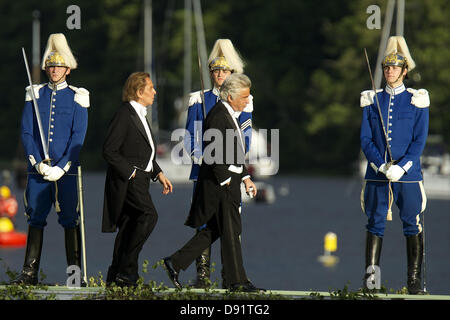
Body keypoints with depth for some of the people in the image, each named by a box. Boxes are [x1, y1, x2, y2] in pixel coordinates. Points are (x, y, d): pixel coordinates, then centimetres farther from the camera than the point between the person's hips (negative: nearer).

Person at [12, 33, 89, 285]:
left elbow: (79, 137, -4)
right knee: (35, 219, 3)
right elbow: (26, 132, 5)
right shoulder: (35, 95, 9)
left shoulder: (77, 98, 2)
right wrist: (38, 163, -9)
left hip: (66, 170, -3)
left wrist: (61, 168, -12)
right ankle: (30, 273, 6)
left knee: (70, 221, -2)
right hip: (38, 169, 3)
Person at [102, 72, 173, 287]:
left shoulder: (140, 116, 20)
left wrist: (159, 174, 18)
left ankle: (115, 277, 11)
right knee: (149, 215, -22)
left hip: (140, 178, 10)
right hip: (127, 179, -10)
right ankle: (126, 269, -21)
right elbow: (109, 151, -16)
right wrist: (130, 172, -16)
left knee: (129, 227, 8)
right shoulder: (124, 115, -11)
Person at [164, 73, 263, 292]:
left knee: (213, 230, 13)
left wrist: (245, 177, 19)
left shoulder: (230, 115, 16)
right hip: (220, 182, -10)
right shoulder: (218, 116, -16)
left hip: (228, 181, 10)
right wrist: (225, 181, -19)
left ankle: (175, 263, 16)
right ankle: (236, 281, 1)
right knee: (230, 231, -4)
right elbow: (214, 154, -21)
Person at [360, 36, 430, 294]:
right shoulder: (372, 101, 9)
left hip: (408, 174, -2)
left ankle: (415, 280, 7)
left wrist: (401, 166, -16)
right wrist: (381, 165, -11)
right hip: (377, 174, 2)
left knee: (412, 225, 1)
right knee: (375, 224, 2)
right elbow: (366, 139, 5)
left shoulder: (417, 101, 2)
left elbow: (420, 140, -3)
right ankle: (370, 279, 5)